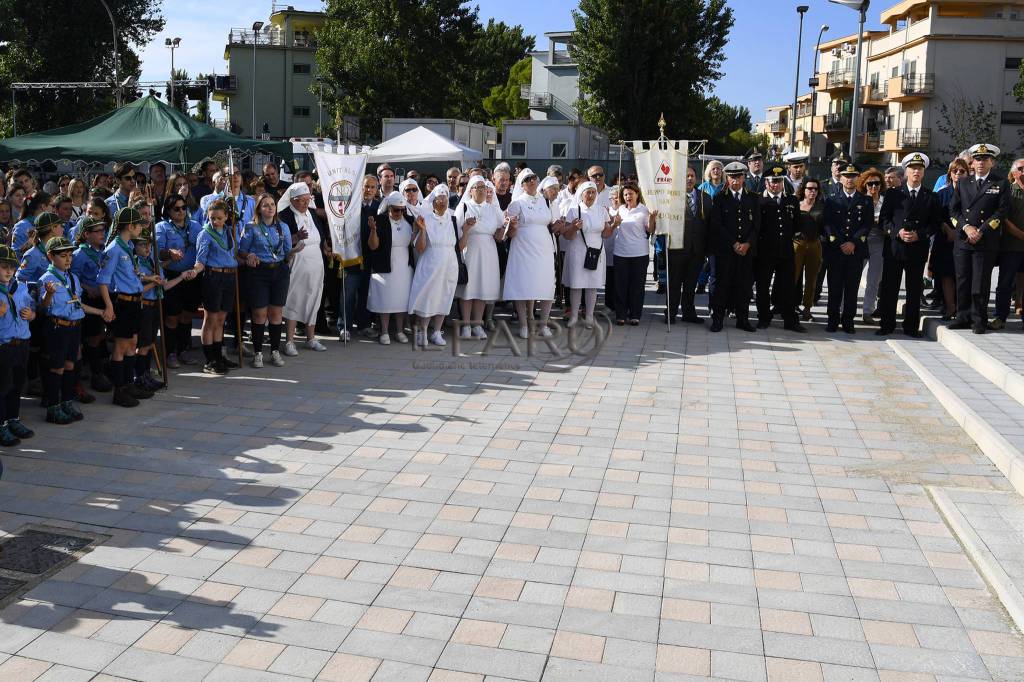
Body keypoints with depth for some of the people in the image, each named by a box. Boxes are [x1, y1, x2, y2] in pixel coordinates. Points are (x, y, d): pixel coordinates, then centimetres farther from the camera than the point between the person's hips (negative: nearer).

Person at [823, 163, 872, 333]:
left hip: (857, 250, 0)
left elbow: (868, 225, 1)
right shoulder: (831, 200, 10)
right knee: (835, 287, 1)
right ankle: (833, 320, 8)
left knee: (852, 287, 1)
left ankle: (848, 320, 8)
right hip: (835, 250, 0)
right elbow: (828, 224, 1)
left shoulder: (866, 201, 10)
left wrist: (853, 242, -12)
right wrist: (840, 244, -11)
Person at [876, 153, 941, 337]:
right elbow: (884, 219, 3)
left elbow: (935, 223, 5)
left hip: (918, 249, 1)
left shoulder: (931, 197, 10)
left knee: (914, 290, 5)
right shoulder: (893, 193, 8)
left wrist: (919, 235, -11)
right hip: (894, 247, -1)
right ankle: (887, 325, 9)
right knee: (889, 288, 0)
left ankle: (911, 327, 13)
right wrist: (897, 232, -13)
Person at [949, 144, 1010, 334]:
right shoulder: (963, 184, 14)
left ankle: (979, 320, 6)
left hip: (987, 242, -3)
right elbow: (953, 210, 9)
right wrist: (966, 227, -8)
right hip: (962, 241, 3)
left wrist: (981, 231, -13)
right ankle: (963, 317, 14)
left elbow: (1001, 211, -4)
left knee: (981, 283, -2)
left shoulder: (1001, 184, 5)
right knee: (962, 282, 5)